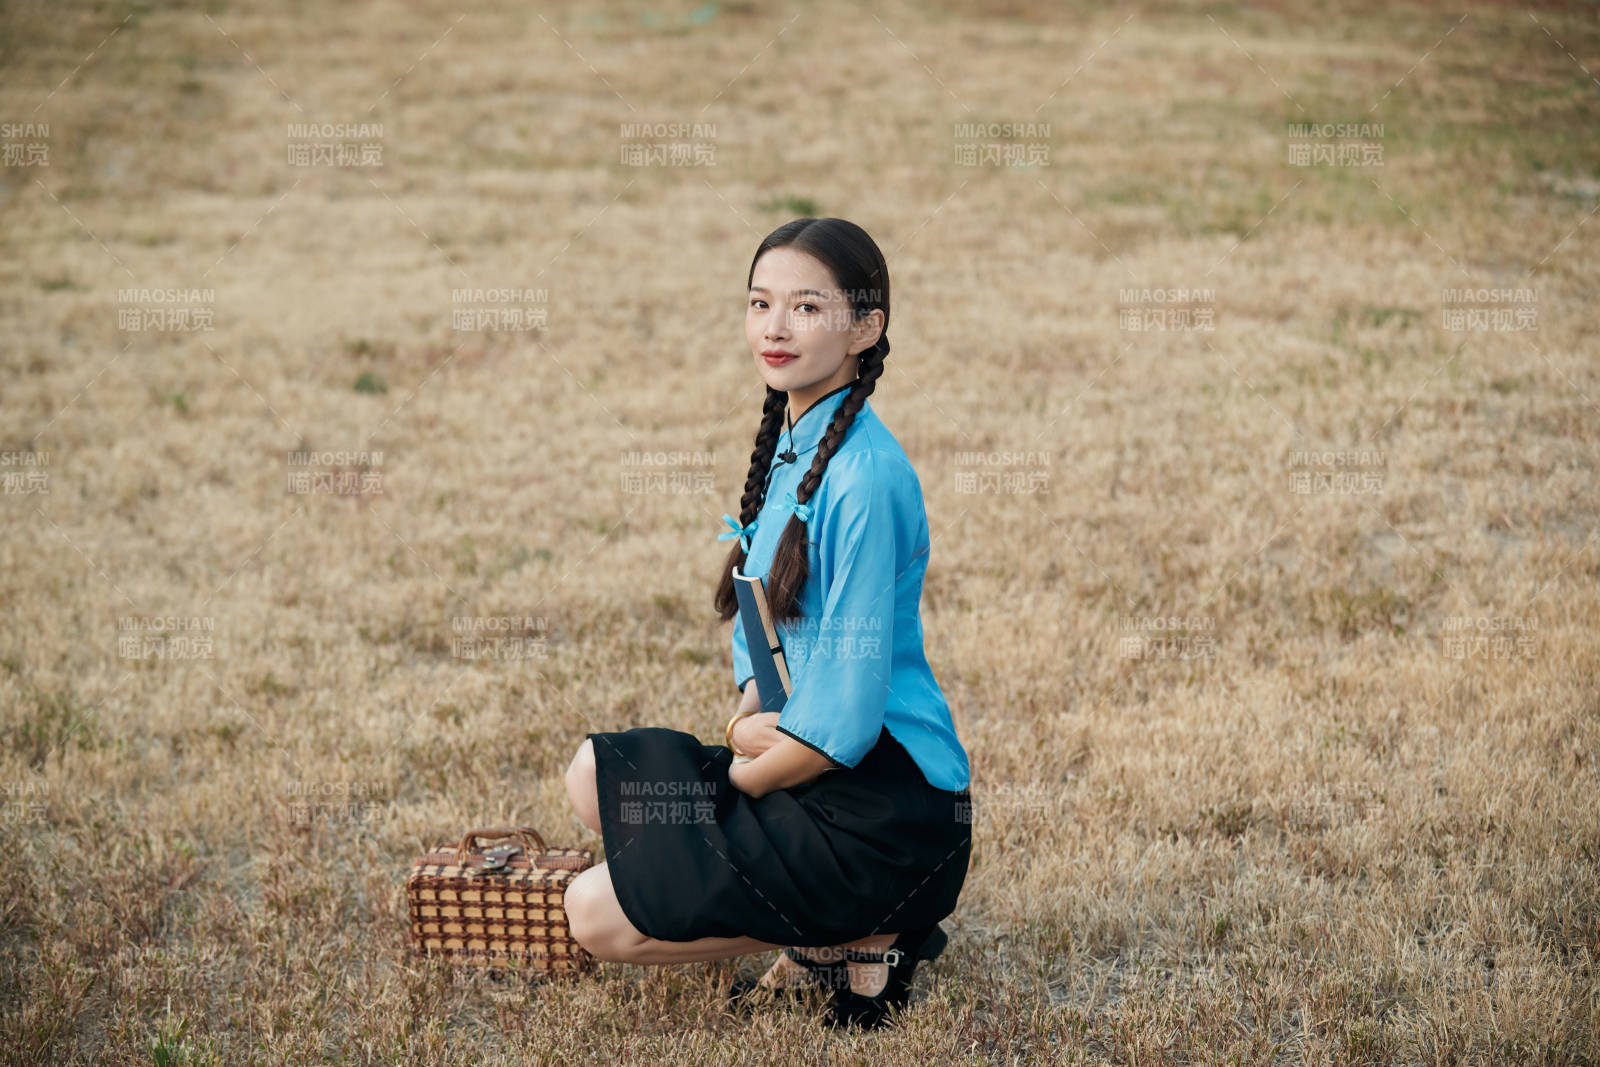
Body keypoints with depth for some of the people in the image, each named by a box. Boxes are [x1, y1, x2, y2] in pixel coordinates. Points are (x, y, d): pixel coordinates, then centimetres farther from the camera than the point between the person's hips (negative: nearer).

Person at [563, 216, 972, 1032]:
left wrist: (741, 779, -7)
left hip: (886, 804, -9)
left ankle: (854, 945, 1)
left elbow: (843, 719, -22)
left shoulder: (864, 477, -21)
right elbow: (757, 615, 16)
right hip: (805, 763, 9)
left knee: (598, 915, -9)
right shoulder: (789, 444, 7)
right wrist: (750, 712, -4)